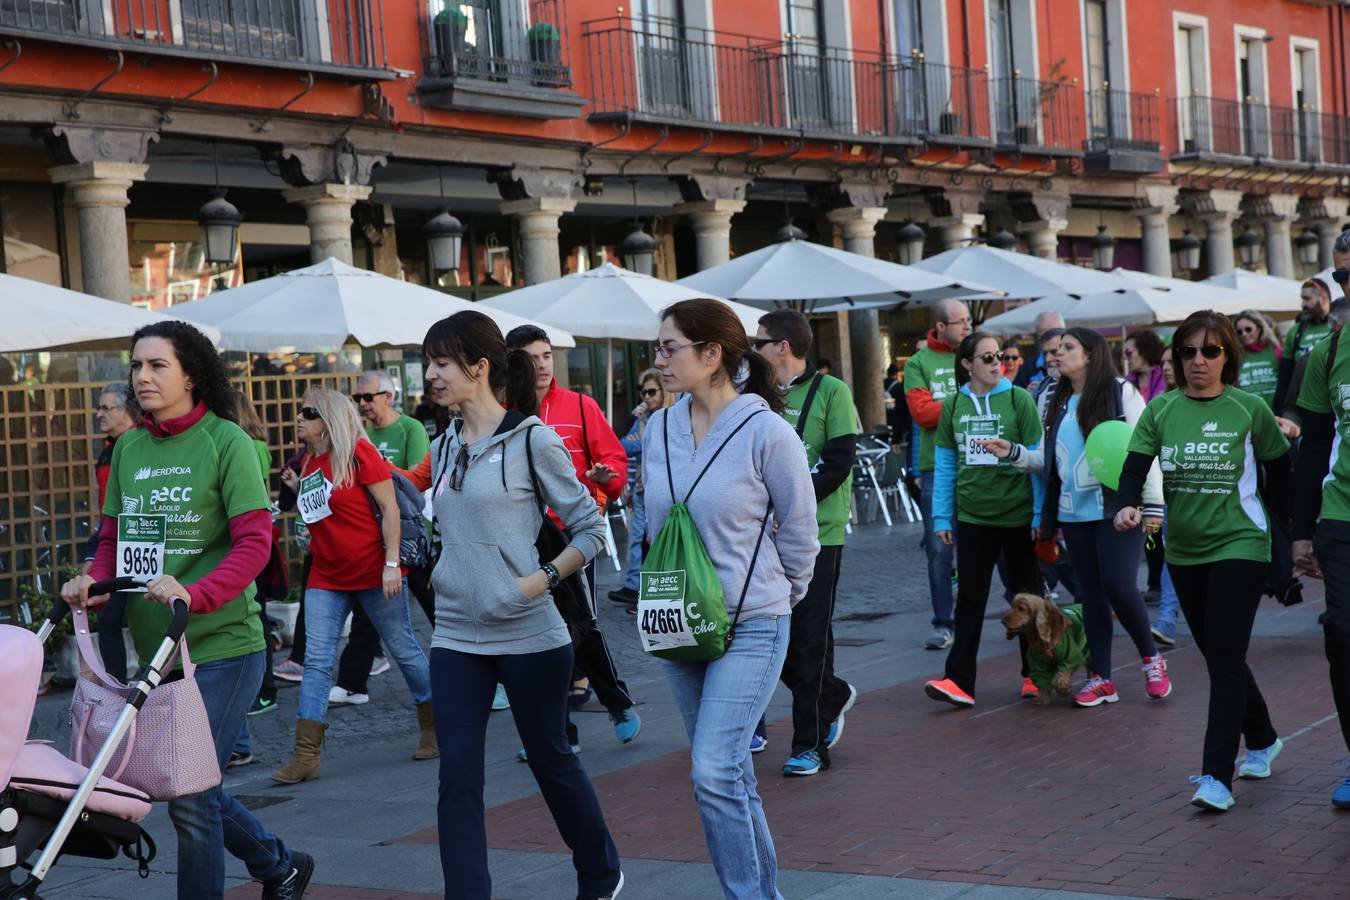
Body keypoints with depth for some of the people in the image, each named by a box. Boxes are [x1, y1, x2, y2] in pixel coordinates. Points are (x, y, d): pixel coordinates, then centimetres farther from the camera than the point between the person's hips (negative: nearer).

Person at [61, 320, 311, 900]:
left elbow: (254, 541, -16)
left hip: (221, 646, -7)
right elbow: (113, 536, 13)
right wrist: (94, 581, -8)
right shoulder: (128, 448, 9)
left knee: (189, 793, -8)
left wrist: (194, 595, -30)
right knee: (183, 783, 17)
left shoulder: (225, 440, -9)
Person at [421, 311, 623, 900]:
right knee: (457, 776, -3)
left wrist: (543, 578, -17)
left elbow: (590, 528, -6)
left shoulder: (531, 440, -9)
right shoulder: (444, 448, 8)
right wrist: (439, 572, 6)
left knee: (550, 760, 11)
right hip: (456, 637, 5)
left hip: (527, 635, -5)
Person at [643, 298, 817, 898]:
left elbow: (799, 532, -4)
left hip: (750, 627, -6)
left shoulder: (766, 433, -14)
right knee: (729, 776, 13)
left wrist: (779, 598, 7)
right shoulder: (659, 429, 2)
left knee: (714, 774, -14)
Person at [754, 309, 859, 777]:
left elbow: (838, 462, -11)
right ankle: (834, 695, 31)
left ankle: (810, 744, 6)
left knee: (810, 637, -2)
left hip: (817, 531, -5)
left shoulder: (830, 391, -5)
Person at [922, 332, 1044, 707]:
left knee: (1026, 594, 10)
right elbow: (946, 466, 8)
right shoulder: (953, 406, 3)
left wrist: (1042, 514, -8)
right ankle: (960, 681, -1)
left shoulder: (1019, 399, -5)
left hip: (1018, 514, -2)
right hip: (972, 517, 2)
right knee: (970, 598, 1)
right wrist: (942, 517, 5)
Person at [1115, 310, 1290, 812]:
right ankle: (1262, 741, 37)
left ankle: (1217, 776, -10)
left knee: (1225, 660, -11)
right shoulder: (1160, 410, 1)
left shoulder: (1249, 409, -6)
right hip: (1184, 550, 4)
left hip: (1240, 546, -4)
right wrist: (1127, 505, -27)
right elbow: (1135, 466, -7)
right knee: (1219, 657, 15)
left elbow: (1279, 470, 4)